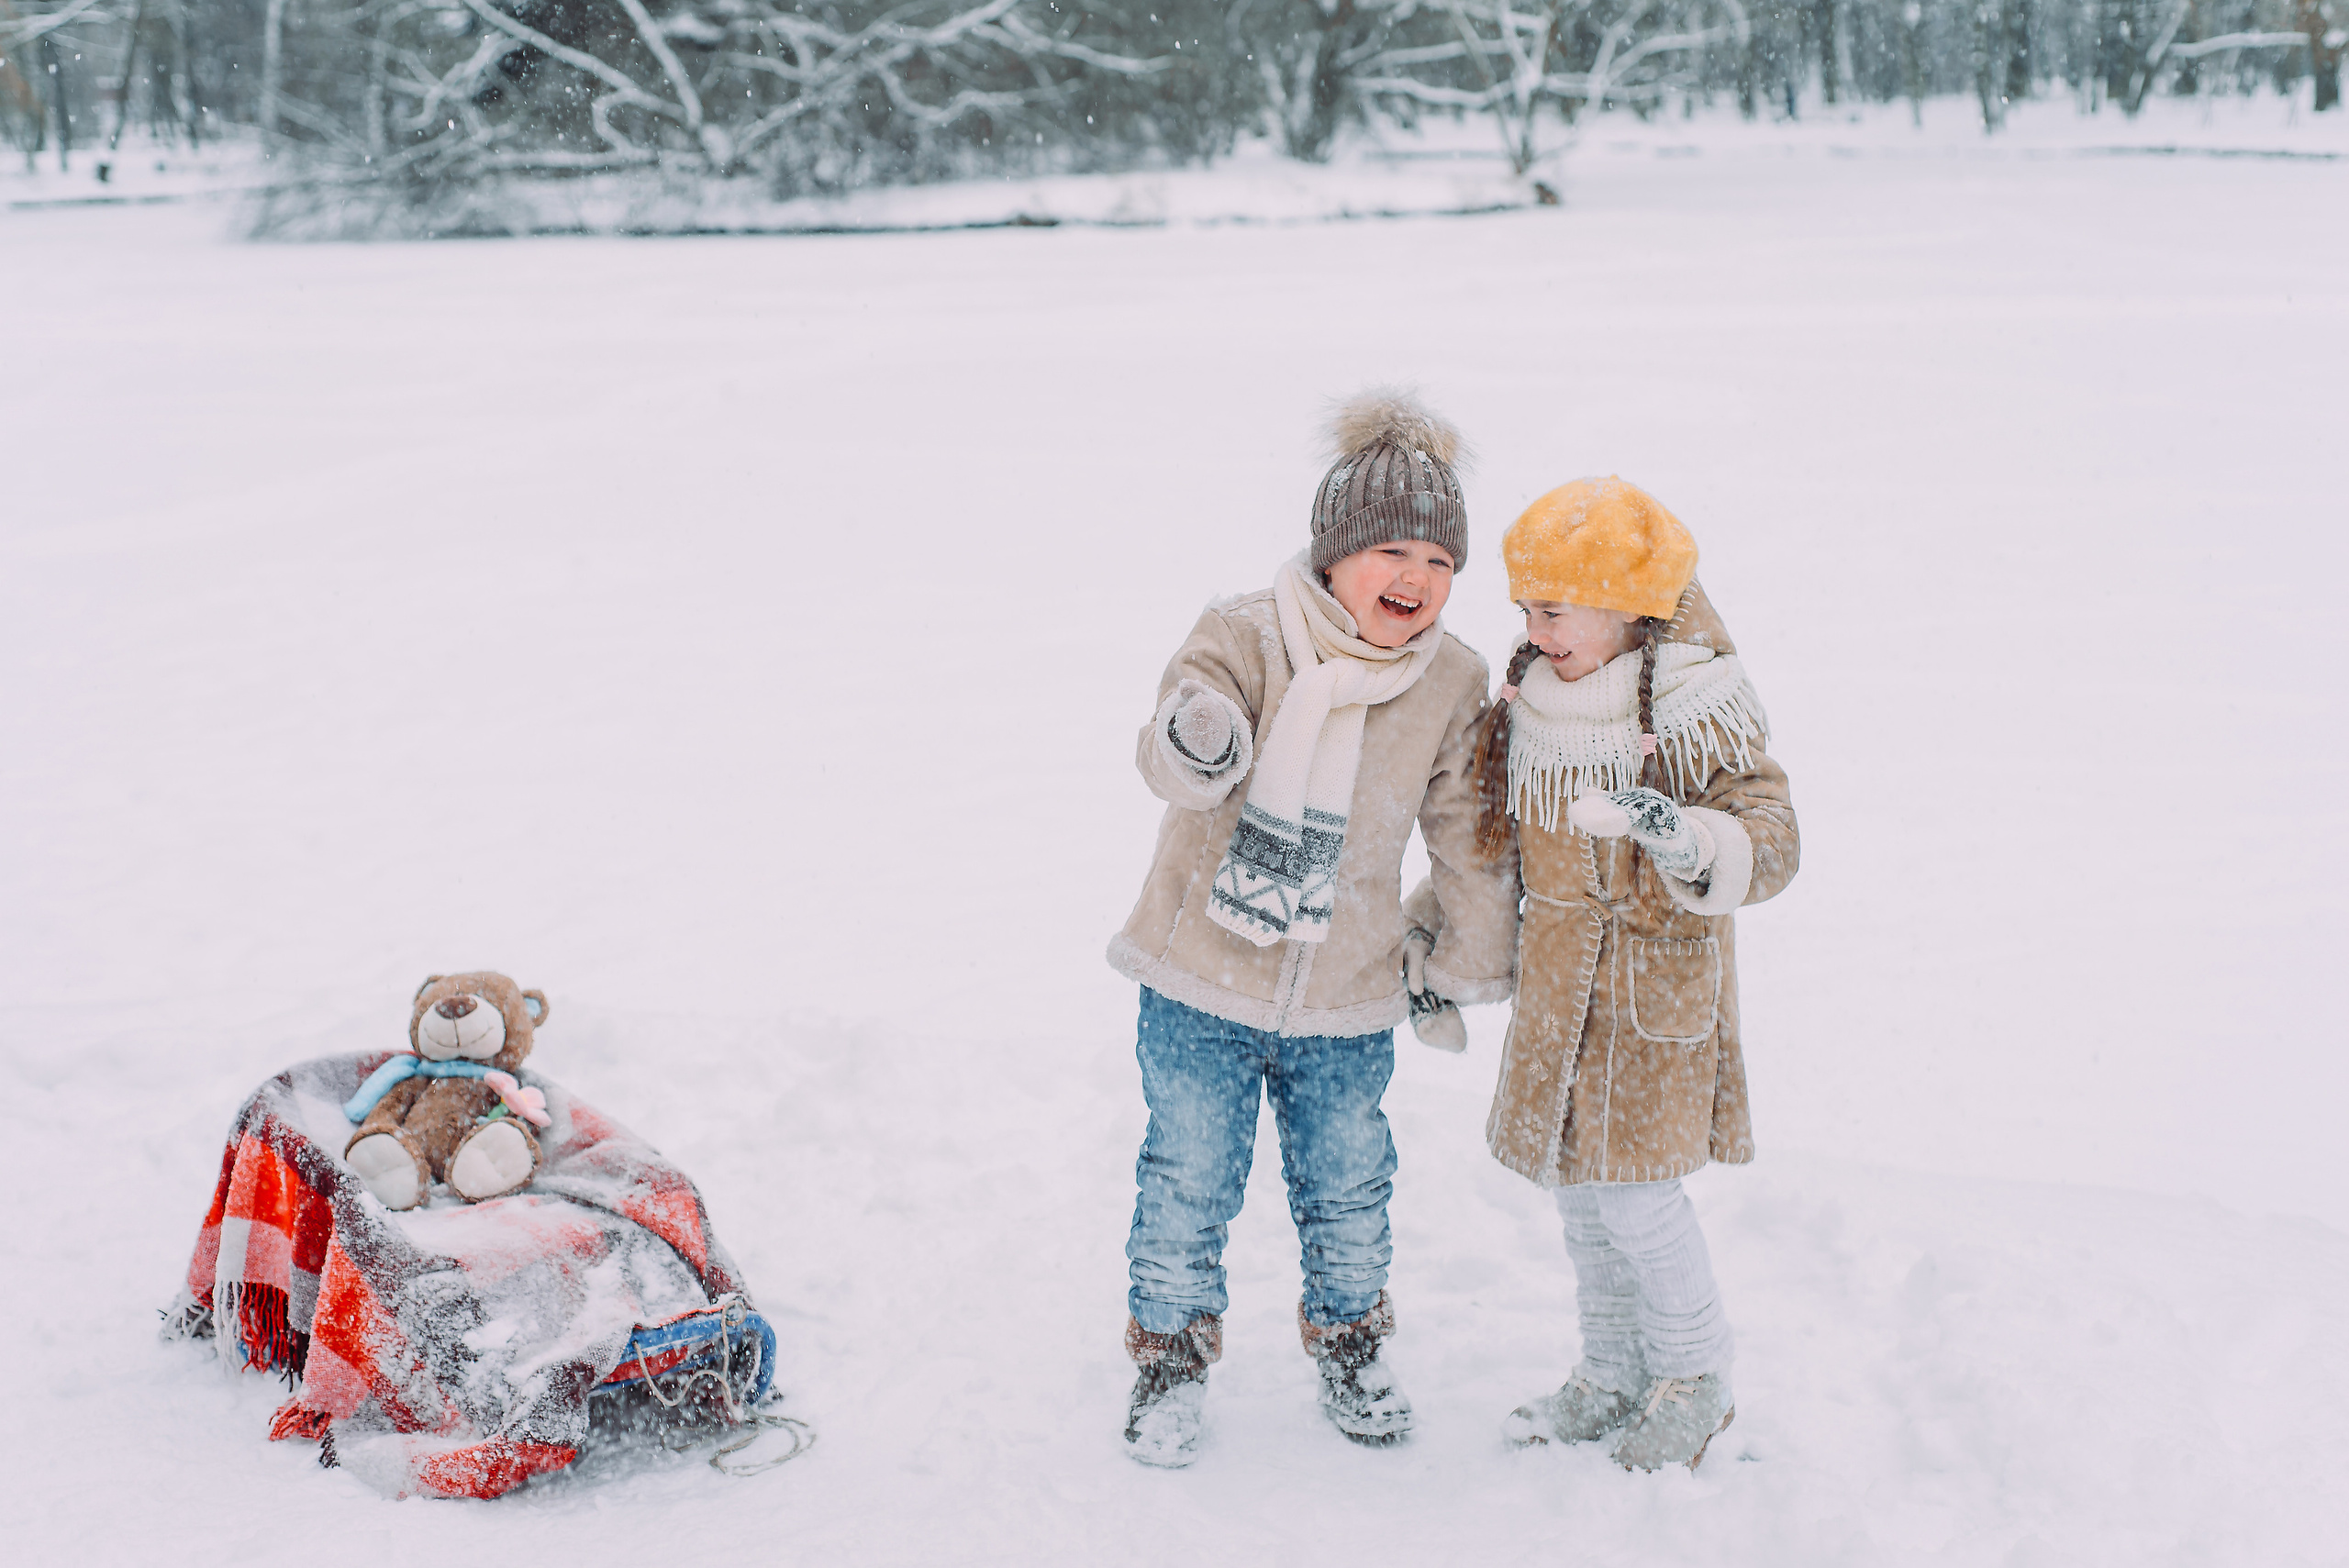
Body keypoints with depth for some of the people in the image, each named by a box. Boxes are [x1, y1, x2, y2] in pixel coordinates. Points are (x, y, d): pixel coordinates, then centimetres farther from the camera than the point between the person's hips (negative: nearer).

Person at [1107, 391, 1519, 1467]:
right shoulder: (1243, 637, -14)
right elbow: (1174, 753, -30)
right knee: (1188, 1183, 8)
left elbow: (1468, 837, 7)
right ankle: (1171, 1356, 31)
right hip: (1200, 984, -2)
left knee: (1347, 1186, 16)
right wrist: (1194, 744, -54)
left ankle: (1348, 1345, 42)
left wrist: (1465, 966, 12)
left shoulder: (1451, 684, -4)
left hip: (1348, 1001, 2)